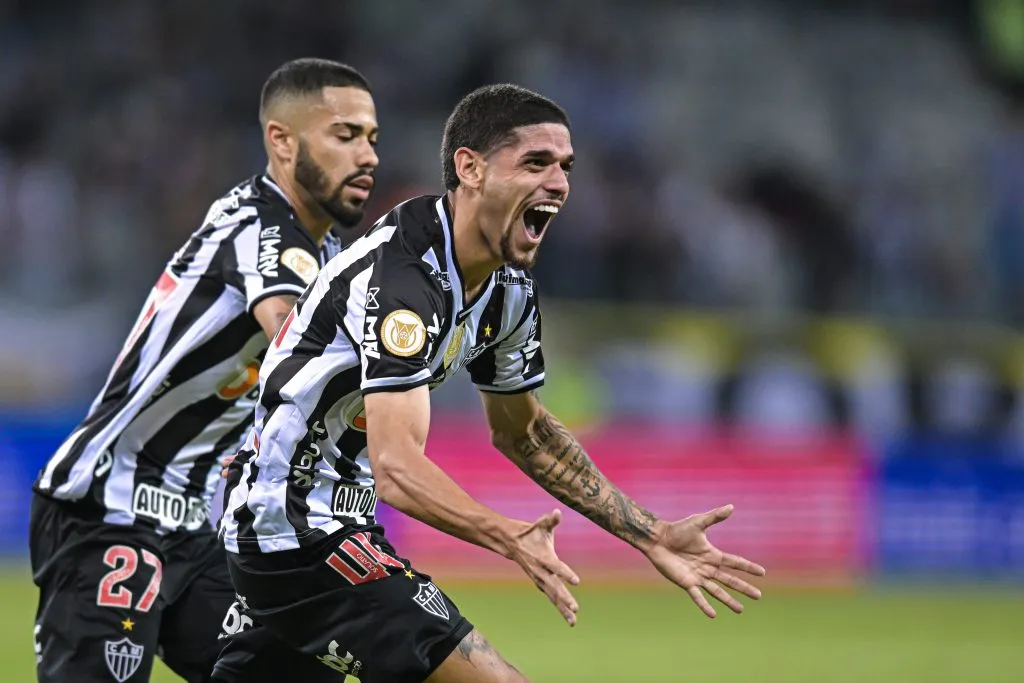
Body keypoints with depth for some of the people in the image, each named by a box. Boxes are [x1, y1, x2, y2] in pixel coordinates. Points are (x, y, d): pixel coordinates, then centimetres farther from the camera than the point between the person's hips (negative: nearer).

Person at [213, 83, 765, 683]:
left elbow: (523, 432, 21)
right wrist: (511, 538, -49)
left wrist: (651, 537, 15)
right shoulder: (403, 275, -24)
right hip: (302, 536, -10)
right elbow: (396, 464, -34)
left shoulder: (510, 291, 5)